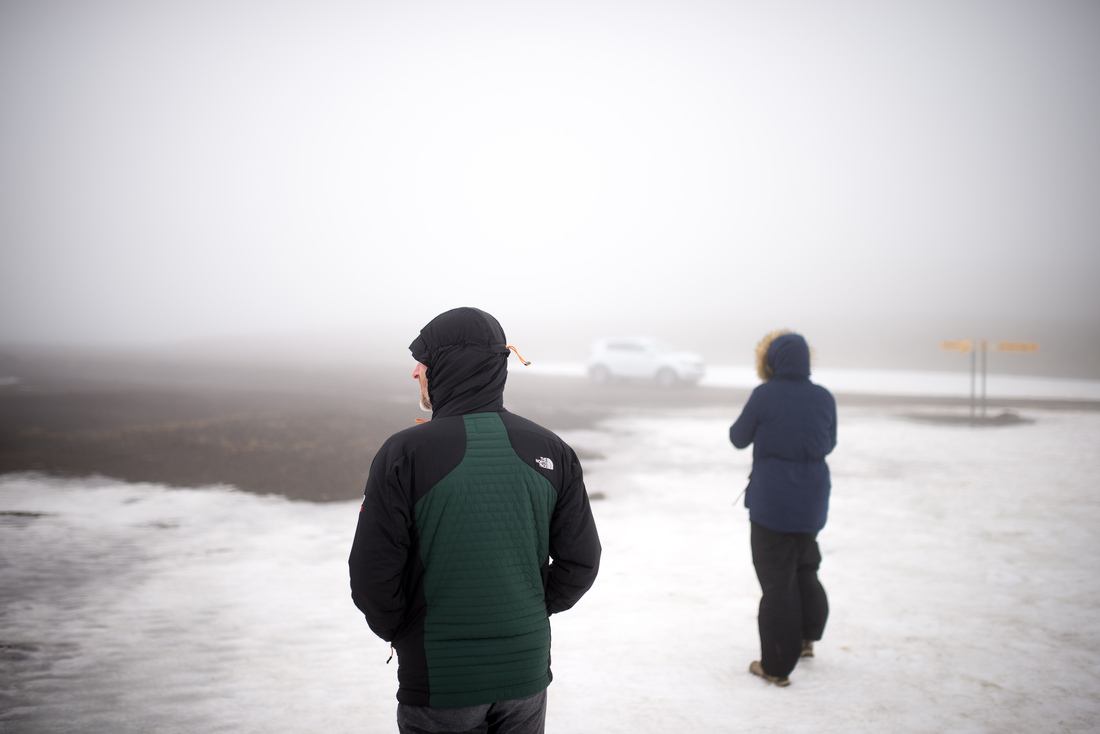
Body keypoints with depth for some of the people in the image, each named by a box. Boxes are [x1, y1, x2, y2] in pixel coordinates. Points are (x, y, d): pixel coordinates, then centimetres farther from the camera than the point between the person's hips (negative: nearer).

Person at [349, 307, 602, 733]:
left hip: (439, 679, -3)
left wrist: (398, 632, 4)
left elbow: (373, 574, -14)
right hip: (526, 670, 4)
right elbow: (580, 561, -1)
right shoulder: (550, 451, -3)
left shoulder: (405, 453, -15)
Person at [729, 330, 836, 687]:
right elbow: (829, 444, 11)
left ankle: (777, 665, 9)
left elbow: (738, 438, -2)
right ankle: (806, 638, 38)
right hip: (812, 501, 4)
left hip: (771, 501, -4)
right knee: (805, 567, 26)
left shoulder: (764, 396, -15)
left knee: (777, 581, 3)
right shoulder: (824, 397, -2)